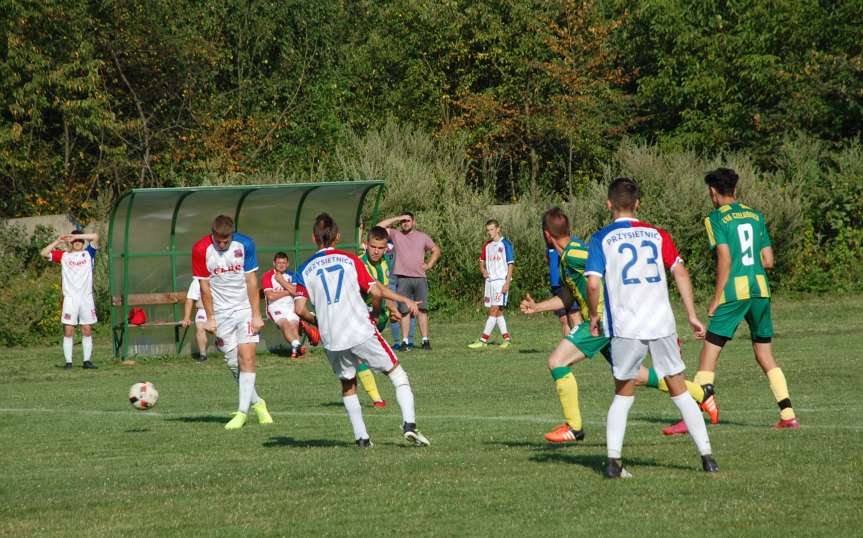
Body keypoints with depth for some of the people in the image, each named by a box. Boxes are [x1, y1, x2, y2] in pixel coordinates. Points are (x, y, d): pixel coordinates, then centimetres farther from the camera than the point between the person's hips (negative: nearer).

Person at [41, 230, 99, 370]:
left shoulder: (88, 253, 11)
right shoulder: (63, 255, 10)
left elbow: (95, 237, -2)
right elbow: (44, 253, 3)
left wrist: (75, 236, -2)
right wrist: (58, 241, 4)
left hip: (86, 298, 1)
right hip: (70, 298, -1)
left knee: (87, 330, 1)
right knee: (68, 331, -5)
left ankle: (87, 360, 5)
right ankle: (68, 362, -5)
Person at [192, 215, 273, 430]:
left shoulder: (244, 244, -9)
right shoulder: (201, 250, -10)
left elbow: (251, 281, -4)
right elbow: (204, 286, -3)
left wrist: (256, 314, -6)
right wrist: (210, 318, -3)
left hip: (245, 308, -1)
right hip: (221, 312, 1)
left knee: (246, 357, -13)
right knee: (233, 363, 3)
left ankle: (242, 412, -13)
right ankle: (256, 403, 22)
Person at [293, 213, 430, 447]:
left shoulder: (305, 269, 8)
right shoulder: (349, 259, 4)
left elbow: (300, 308, -1)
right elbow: (376, 291, -4)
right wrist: (404, 300, 14)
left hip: (332, 340, 2)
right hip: (361, 331, -2)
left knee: (348, 384, 23)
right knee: (397, 374, 8)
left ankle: (361, 436, 14)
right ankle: (409, 424, -8)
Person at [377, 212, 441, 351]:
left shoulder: (422, 237, 14)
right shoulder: (396, 235, 9)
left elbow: (436, 250, 22)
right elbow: (380, 226, -2)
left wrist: (429, 265, 8)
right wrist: (397, 219, -1)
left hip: (420, 278, 1)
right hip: (403, 279, -1)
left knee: (422, 309, -4)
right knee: (404, 311, -2)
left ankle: (425, 340, -2)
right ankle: (405, 341, 1)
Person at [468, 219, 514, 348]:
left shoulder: (505, 244, -5)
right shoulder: (487, 245, 14)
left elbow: (510, 264, -8)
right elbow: (482, 261, 26)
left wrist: (507, 283, -15)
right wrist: (483, 270, 3)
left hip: (501, 280, -7)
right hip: (489, 280, 7)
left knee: (494, 310, -11)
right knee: (497, 312, 7)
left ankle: (483, 340, -16)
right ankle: (506, 338, 14)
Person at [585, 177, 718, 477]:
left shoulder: (601, 239, 2)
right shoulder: (656, 235, 9)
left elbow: (593, 283, -8)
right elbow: (680, 272, 1)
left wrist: (594, 317, 7)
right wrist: (692, 316, 3)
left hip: (625, 328, -1)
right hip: (662, 324, 1)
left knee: (623, 395, 12)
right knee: (680, 391, 10)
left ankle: (613, 461, 0)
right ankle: (707, 456, 7)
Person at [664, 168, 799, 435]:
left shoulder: (716, 218, -2)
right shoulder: (755, 216, 14)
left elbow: (725, 259, -11)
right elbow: (768, 260, 12)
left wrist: (716, 299, -7)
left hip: (734, 292, -5)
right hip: (760, 288, 5)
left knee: (709, 351, -3)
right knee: (765, 354, 14)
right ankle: (788, 415, 9)